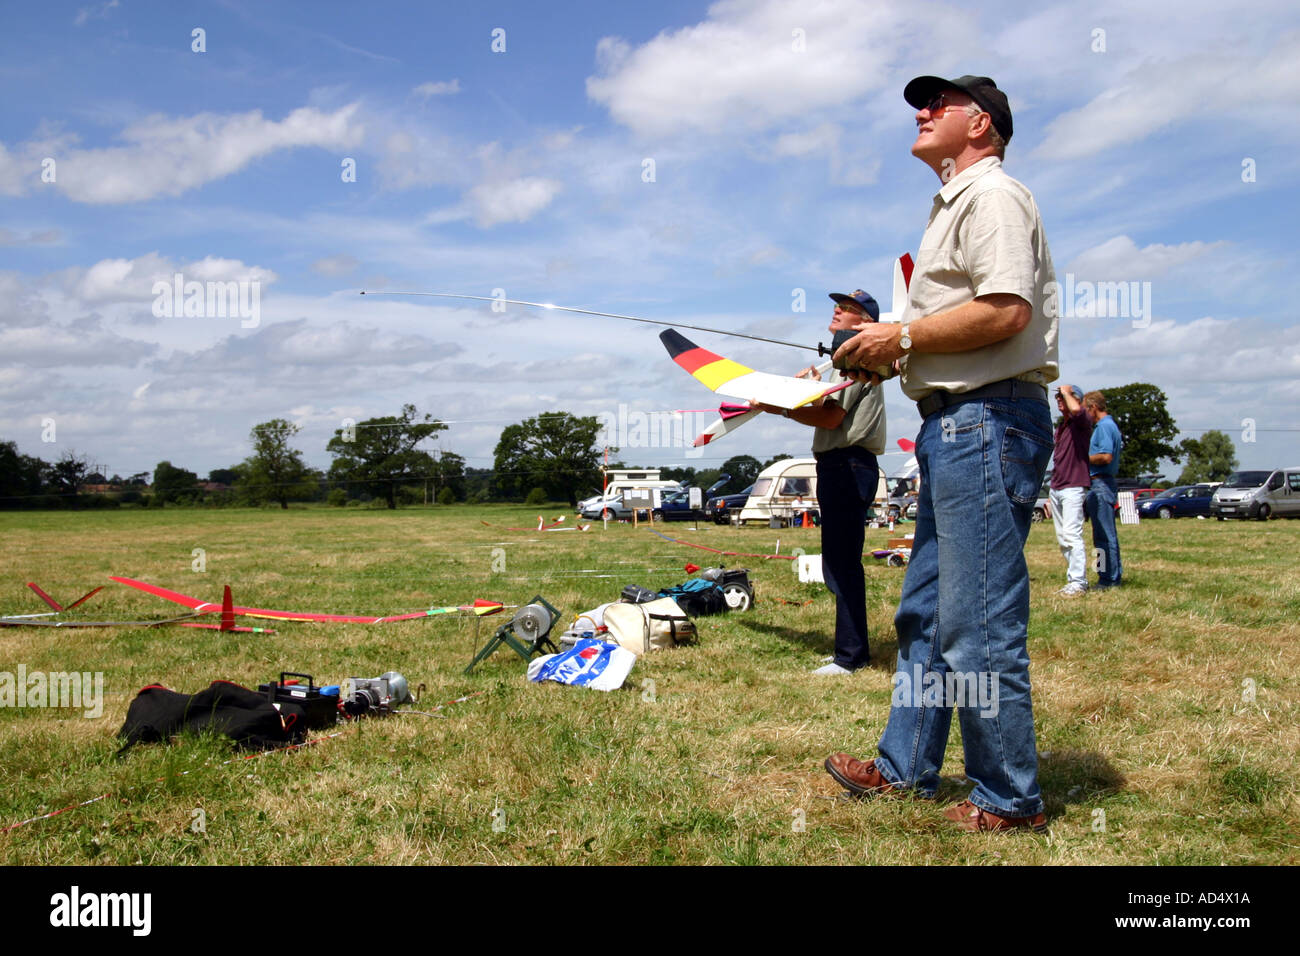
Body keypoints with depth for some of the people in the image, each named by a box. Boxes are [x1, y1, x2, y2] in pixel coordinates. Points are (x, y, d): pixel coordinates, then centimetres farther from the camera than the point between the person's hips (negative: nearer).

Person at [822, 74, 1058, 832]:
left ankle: (1011, 800, 6)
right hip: (953, 423, 11)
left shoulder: (993, 194, -7)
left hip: (988, 421, -11)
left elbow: (1005, 312, -21)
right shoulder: (956, 203, 26)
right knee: (924, 612, 15)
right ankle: (905, 769, 26)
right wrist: (891, 350, 14)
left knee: (977, 626, -7)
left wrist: (902, 337, -12)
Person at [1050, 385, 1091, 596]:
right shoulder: (1060, 426, 20)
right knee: (1062, 538, 10)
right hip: (1056, 489, 9)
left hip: (1073, 487, -9)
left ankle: (1078, 582, -14)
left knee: (1072, 535, -15)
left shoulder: (1082, 421, -5)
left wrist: (1067, 391, -12)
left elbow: (1076, 409, -32)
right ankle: (1073, 579, 16)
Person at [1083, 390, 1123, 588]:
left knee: (1104, 534, -8)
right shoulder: (1109, 425, 19)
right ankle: (1115, 575, 20)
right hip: (1104, 484, 11)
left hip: (1101, 485, -11)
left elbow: (1106, 457, -24)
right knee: (1107, 533, 14)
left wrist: (1084, 458, -9)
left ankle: (1109, 578, -5)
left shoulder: (1104, 426, -14)